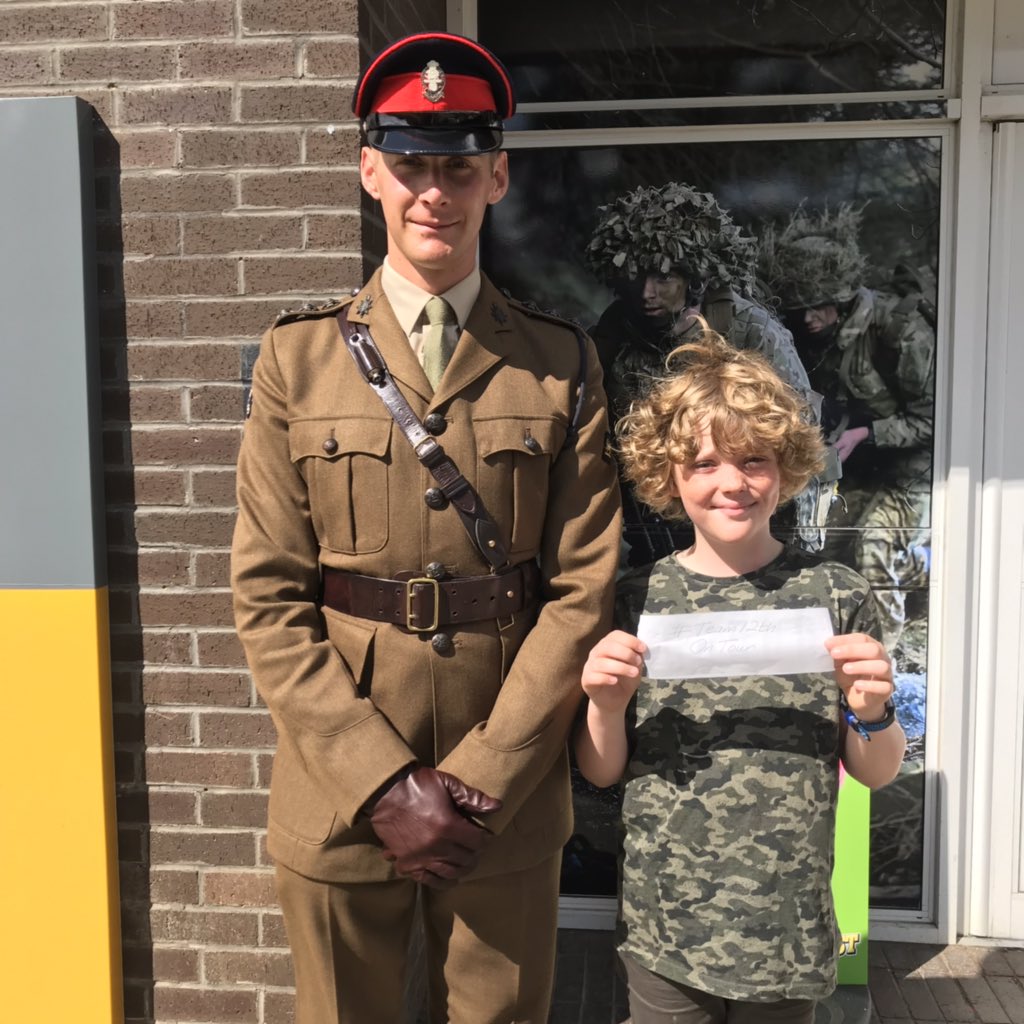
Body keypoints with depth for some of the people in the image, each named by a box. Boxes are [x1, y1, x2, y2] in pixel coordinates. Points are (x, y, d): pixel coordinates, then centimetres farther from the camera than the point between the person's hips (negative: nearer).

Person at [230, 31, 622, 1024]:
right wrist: (384, 785, -10)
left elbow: (582, 590, -4)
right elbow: (267, 599, -4)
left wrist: (479, 779, -10)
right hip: (338, 800, 0)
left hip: (508, 802, 0)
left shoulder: (561, 365, 0)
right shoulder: (298, 357, -1)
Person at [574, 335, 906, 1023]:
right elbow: (602, 771, 2)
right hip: (663, 925, 0)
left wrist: (871, 713, -18)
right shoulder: (638, 601, -5)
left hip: (789, 931, 0)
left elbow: (877, 773, 2)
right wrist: (606, 706, -17)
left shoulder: (835, 596, -6)